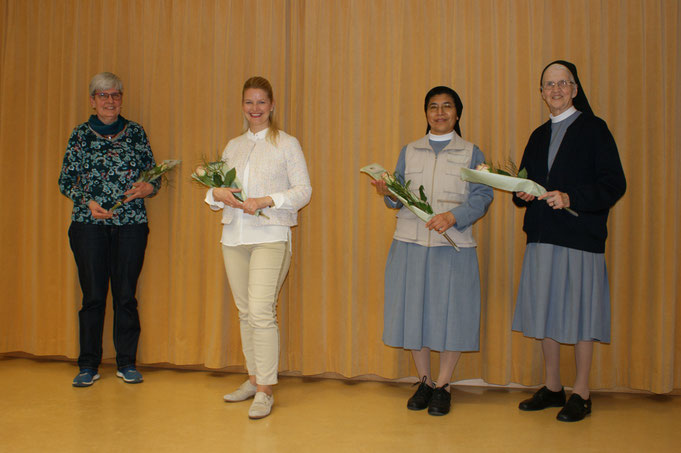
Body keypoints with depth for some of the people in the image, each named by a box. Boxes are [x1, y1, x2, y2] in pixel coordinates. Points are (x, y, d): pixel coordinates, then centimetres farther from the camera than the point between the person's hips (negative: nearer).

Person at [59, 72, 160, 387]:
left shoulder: (136, 132, 10)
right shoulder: (81, 134, 7)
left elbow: (154, 175, 12)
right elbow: (65, 181, 7)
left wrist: (146, 188, -9)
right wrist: (88, 202, -9)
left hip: (131, 224, 1)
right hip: (89, 224, -1)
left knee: (126, 295, 2)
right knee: (93, 294, 1)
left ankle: (127, 363, 14)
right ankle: (88, 365, 13)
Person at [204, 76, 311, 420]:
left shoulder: (287, 144, 3)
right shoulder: (232, 146, 17)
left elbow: (304, 190, -3)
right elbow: (215, 187, 17)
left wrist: (265, 201, -15)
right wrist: (218, 194, -7)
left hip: (270, 236, -5)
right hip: (234, 236, 5)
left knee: (261, 311, -13)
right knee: (245, 311, 10)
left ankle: (265, 391, -5)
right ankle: (254, 378, 23)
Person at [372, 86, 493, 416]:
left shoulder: (471, 153, 8)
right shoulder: (409, 151, 14)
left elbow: (482, 196, -1)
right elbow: (398, 198, 11)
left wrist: (453, 217, -17)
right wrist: (388, 193, -12)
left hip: (453, 245, -2)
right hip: (410, 243, 2)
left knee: (450, 312, 0)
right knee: (414, 310, 4)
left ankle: (443, 386, 14)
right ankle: (424, 382, 20)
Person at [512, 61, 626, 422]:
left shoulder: (594, 129, -1)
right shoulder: (539, 136, 17)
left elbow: (614, 184, -8)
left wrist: (570, 197, -19)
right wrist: (522, 193, -2)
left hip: (580, 236, -6)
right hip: (542, 237, 6)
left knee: (579, 314, -1)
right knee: (545, 312, 10)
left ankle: (581, 394, 11)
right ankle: (552, 388, 23)